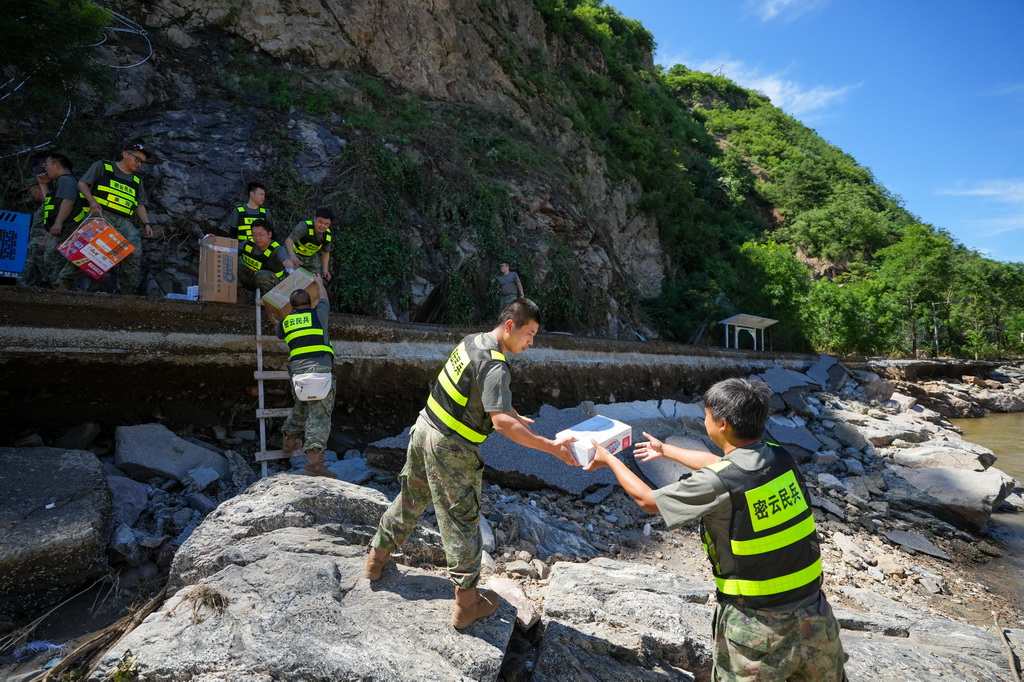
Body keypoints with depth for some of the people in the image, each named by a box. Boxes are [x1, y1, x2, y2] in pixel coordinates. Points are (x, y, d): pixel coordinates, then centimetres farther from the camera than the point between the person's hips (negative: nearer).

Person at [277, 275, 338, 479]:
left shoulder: (285, 322, 16)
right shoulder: (318, 314, 8)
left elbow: (280, 334, 41)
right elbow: (324, 298, 30)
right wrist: (319, 283, 51)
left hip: (297, 372, 5)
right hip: (321, 370, -4)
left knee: (300, 409, 28)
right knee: (319, 416, -8)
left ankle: (289, 441, 43)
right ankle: (314, 462, -14)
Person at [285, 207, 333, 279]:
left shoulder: (327, 235, -13)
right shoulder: (304, 226, -32)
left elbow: (325, 252, 3)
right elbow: (289, 240, -43)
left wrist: (325, 269, -9)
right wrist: (293, 256, -61)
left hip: (311, 257, 5)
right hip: (295, 254, -5)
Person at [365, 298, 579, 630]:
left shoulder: (472, 341, 5)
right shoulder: (495, 366, -24)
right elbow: (502, 423, -32)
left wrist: (517, 418, 15)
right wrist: (551, 447, -29)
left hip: (424, 429, 9)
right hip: (450, 450, -9)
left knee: (409, 500, 26)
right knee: (462, 522, 5)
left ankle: (377, 557, 45)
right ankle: (467, 603, 18)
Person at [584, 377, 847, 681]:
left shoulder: (718, 484, -23)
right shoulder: (781, 458, -5)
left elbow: (647, 500, -7)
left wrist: (608, 459, 8)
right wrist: (665, 450, 28)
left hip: (758, 628, -5)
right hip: (814, 615, 6)